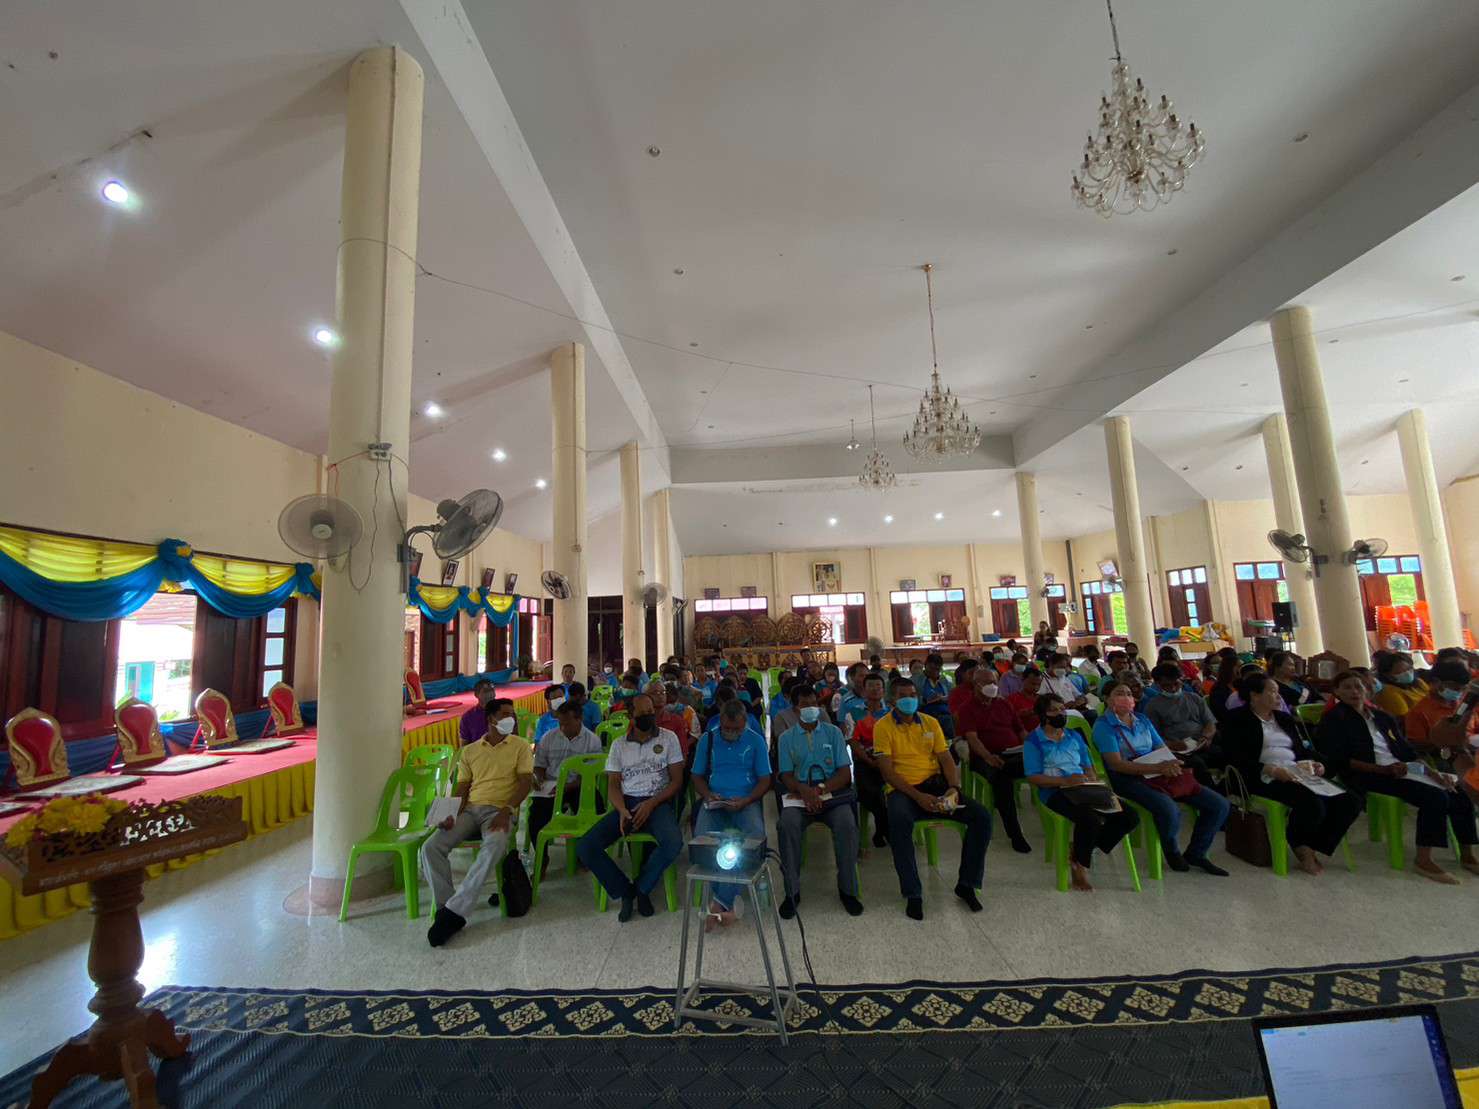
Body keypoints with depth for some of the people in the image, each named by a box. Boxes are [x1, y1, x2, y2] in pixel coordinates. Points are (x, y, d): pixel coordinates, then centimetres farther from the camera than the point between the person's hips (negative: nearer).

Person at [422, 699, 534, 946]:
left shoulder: (520, 746, 8)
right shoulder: (470, 751, 17)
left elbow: (526, 782, -1)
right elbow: (461, 788, 14)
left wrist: (507, 810, -17)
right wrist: (451, 815, -6)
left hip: (500, 810, -4)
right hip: (469, 809, 4)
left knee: (495, 846, -36)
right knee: (431, 847, -21)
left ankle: (454, 910, -28)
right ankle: (447, 909, -13)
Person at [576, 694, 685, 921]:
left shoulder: (668, 738, 3)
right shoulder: (619, 745, 10)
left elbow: (676, 780, 1)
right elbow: (613, 785, 7)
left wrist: (651, 804, -13)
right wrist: (622, 811, -14)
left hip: (657, 802, -2)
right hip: (626, 803, 3)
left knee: (673, 842, -33)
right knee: (585, 847, -19)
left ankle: (642, 888, -4)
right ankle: (625, 891, 1)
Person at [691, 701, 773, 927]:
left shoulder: (756, 740, 3)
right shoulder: (707, 739, 8)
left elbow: (765, 779, 3)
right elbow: (698, 776, 11)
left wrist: (746, 800, -14)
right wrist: (708, 795, -10)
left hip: (746, 801, -1)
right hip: (714, 801, 1)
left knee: (756, 834, -32)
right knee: (703, 837, -30)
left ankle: (721, 901, -26)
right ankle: (726, 903, -16)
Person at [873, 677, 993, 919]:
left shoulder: (931, 722, 11)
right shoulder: (883, 726, -3)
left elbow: (946, 759, 8)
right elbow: (887, 770, -9)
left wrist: (954, 788, -11)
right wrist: (917, 796, -19)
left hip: (935, 784, 5)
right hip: (903, 789, -4)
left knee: (982, 817, -14)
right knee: (899, 822, -36)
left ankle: (966, 884, 4)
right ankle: (912, 894, -17)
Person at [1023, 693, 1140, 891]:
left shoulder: (1074, 736, 20)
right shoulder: (1034, 741, -1)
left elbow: (1088, 767, 19)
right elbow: (1032, 778, -8)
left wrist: (1094, 783, -4)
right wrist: (1065, 780, -19)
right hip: (1055, 792, -7)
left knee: (1130, 817, -10)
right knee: (1091, 818, -34)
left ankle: (1080, 852, 2)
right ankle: (1079, 867, -5)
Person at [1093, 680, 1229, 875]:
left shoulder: (1142, 720, 18)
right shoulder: (1104, 725, -5)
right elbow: (1116, 764, -14)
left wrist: (1171, 764, -9)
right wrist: (1158, 768, -21)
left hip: (1161, 772, 8)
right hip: (1128, 779, -7)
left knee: (1219, 804, -1)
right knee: (1170, 810, -33)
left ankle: (1195, 854, 16)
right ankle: (1172, 852, 1)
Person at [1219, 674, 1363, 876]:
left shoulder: (1284, 718, 24)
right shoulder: (1237, 720, 0)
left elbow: (1303, 749, 26)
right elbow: (1237, 759, -9)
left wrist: (1314, 763, 3)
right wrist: (1271, 770, -21)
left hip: (1297, 774, 8)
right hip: (1266, 779, -8)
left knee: (1350, 801, -13)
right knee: (1312, 804, -31)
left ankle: (1314, 848, 0)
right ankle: (1300, 848, -1)